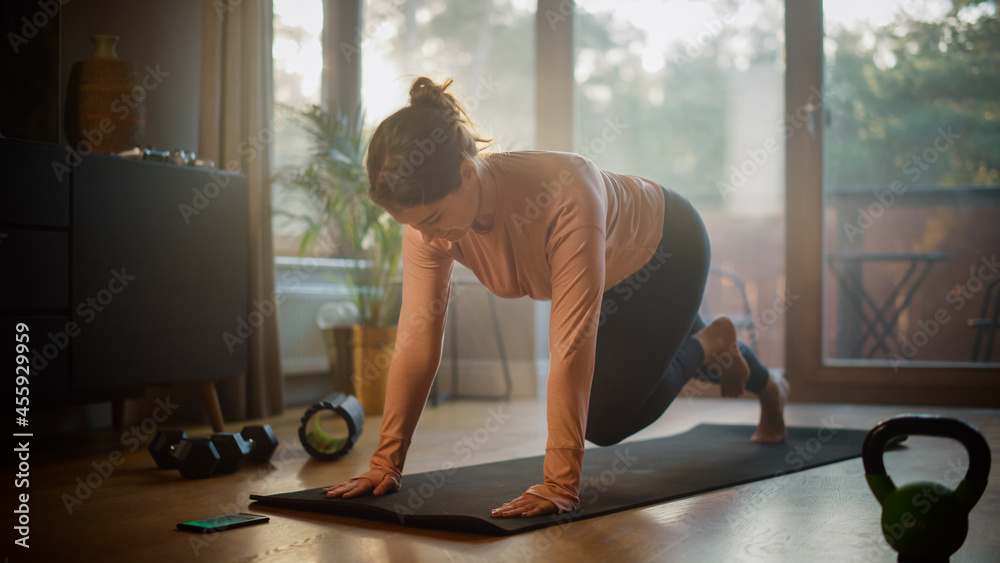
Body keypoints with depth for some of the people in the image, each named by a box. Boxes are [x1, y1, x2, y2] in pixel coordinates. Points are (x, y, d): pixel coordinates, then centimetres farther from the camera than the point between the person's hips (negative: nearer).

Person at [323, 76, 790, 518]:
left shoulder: (565, 194, -48)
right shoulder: (428, 212, -31)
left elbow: (571, 341, -49)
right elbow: (417, 339, -27)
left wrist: (559, 484, -49)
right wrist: (385, 463, -28)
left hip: (665, 245, -5)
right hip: (608, 273, 6)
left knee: (607, 421, -5)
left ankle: (711, 346, 22)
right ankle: (767, 387, 60)